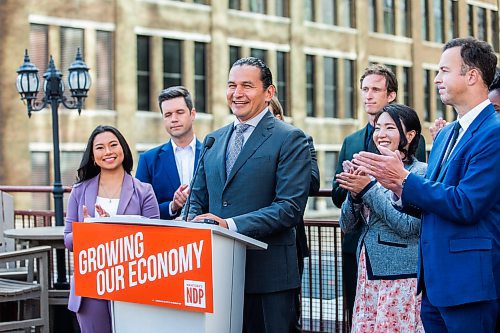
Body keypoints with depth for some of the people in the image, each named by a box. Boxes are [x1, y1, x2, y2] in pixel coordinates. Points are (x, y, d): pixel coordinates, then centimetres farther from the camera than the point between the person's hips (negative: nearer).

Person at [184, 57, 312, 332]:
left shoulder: (290, 139, -4)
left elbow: (290, 207, -14)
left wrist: (231, 225, -21)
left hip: (267, 274, -5)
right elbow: (198, 200, 19)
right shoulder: (213, 140, 15)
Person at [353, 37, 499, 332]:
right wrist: (398, 187, -3)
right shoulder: (445, 134, 17)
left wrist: (404, 178, -15)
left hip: (469, 283, -9)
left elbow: (466, 205, -20)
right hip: (434, 280, 9)